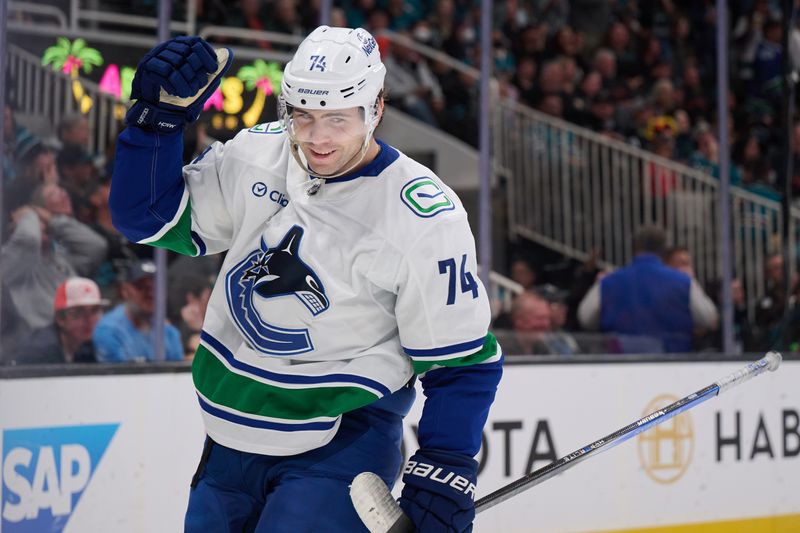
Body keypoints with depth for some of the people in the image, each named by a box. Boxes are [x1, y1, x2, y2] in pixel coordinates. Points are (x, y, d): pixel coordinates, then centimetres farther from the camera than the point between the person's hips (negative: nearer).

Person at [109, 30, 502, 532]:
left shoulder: (426, 220, -17)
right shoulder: (256, 156, -4)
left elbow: (462, 360, -10)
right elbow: (152, 216, 2)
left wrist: (445, 468, -18)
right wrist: (159, 114, -11)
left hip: (342, 442, -5)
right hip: (233, 435, 6)